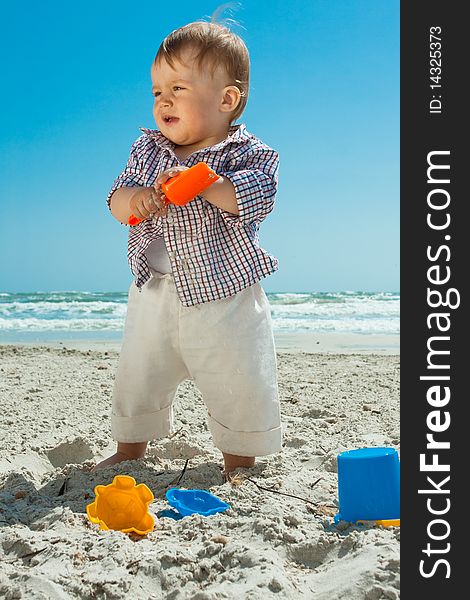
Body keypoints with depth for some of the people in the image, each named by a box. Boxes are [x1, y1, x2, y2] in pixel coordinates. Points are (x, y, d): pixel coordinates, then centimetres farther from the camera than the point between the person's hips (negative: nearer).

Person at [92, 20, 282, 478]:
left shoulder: (247, 153, -8)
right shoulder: (147, 148, 6)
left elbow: (257, 200, -24)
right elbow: (117, 197, 0)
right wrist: (136, 200, -24)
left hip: (223, 297, -4)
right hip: (155, 295, 4)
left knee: (241, 388, 3)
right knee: (137, 378, 16)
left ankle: (239, 464, 25)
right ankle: (129, 451, 38)